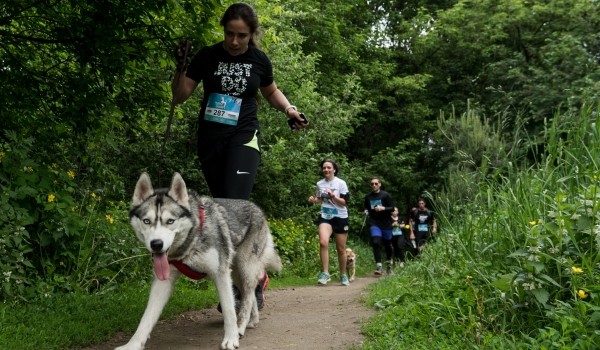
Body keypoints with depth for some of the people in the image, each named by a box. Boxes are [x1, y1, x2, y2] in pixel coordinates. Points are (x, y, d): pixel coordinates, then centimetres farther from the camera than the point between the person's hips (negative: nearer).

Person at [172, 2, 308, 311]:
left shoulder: (259, 61, -1)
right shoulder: (207, 56, -3)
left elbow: (271, 91, 19)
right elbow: (179, 97, -2)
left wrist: (289, 109, 2)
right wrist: (181, 69, -19)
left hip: (243, 140, -2)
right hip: (210, 142, 2)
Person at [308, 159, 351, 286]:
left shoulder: (341, 183, -8)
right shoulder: (319, 184, 4)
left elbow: (345, 202, -11)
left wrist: (333, 196, -26)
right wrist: (313, 200, -3)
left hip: (340, 218, -2)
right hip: (325, 217, 2)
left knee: (341, 249, 7)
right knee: (323, 242, -25)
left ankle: (343, 275, 27)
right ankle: (325, 273, -19)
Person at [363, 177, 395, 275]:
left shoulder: (386, 195, -3)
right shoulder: (368, 197, 8)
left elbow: (392, 208, -5)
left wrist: (383, 208, -21)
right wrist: (366, 211, 2)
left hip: (386, 223, -1)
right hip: (374, 223, 1)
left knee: (387, 244, 9)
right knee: (376, 242, -18)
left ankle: (389, 261, 36)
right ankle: (379, 266, -18)